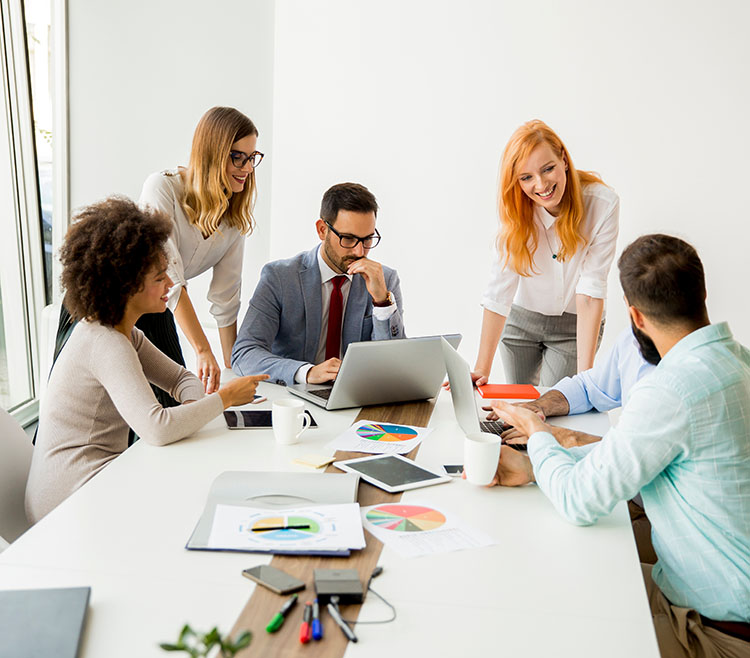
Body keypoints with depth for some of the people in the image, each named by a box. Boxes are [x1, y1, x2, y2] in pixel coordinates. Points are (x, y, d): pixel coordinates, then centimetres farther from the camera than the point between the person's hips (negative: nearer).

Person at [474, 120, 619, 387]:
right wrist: (481, 370, -27)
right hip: (521, 319, 2)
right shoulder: (516, 209, -18)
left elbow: (591, 290, -27)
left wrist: (585, 373, -33)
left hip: (575, 325, -2)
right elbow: (500, 290, -22)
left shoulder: (602, 204, -24)